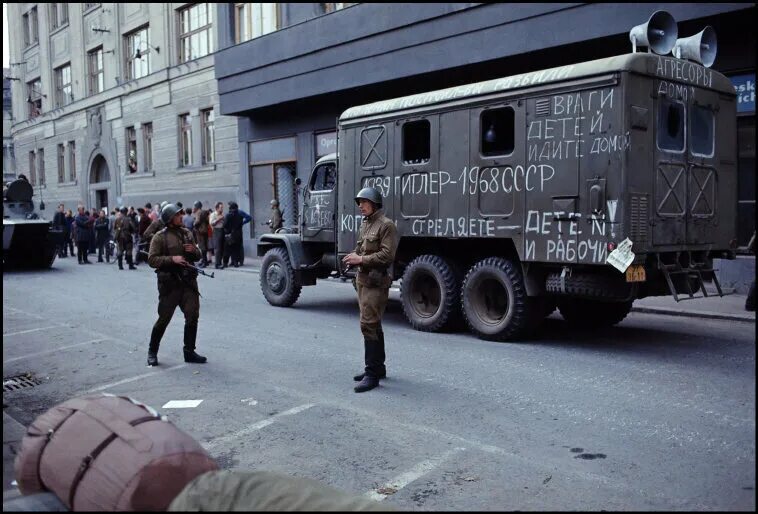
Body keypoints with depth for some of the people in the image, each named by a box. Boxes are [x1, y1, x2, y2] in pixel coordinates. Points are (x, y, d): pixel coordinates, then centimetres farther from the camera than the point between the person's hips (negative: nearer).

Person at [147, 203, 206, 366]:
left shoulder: (187, 233, 11)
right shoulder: (160, 237, -6)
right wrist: (171, 259, -22)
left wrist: (194, 250, -4)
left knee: (193, 317, 2)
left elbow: (198, 256, 19)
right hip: (169, 282, -5)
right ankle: (152, 352, 19)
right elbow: (152, 260, -11)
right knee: (164, 319, 2)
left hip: (188, 280, 5)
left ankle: (189, 351, 14)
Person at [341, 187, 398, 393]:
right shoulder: (365, 224, 16)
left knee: (368, 325, -12)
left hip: (376, 281, -9)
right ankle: (377, 367, 27)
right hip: (363, 279, 10)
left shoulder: (386, 225, -12)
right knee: (372, 325, 16)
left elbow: (387, 255, -19)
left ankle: (372, 374, -8)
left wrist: (361, 259, -19)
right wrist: (353, 256, 3)